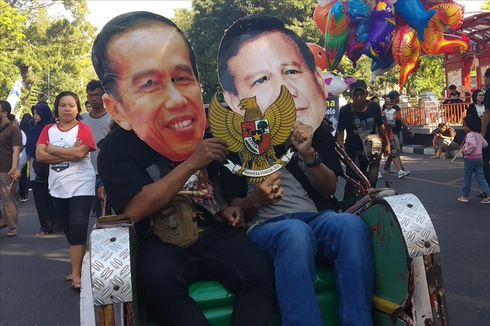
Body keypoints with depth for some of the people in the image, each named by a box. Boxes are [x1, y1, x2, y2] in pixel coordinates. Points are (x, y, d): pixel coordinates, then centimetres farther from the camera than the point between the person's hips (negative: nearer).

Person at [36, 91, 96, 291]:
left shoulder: (83, 129, -4)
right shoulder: (48, 130, 8)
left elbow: (79, 153, -20)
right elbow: (39, 155, -5)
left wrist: (52, 149, -9)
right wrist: (69, 153, -14)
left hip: (81, 187, -5)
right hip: (58, 188, 5)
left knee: (77, 230, -8)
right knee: (69, 231, 13)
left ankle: (76, 274, -5)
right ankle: (80, 264, 28)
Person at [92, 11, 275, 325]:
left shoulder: (209, 132, 0)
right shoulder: (117, 149, -13)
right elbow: (135, 209, -26)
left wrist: (229, 207, 0)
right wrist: (191, 164, -26)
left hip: (211, 233, 3)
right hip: (159, 244, -3)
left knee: (260, 269, -21)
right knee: (157, 279, -35)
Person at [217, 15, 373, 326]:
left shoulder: (317, 128, 4)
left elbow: (330, 189, 5)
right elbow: (234, 207, 5)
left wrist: (309, 155, -16)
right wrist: (255, 200, -20)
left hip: (318, 219, 3)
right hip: (265, 228, -2)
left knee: (351, 224, -31)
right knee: (295, 233, -37)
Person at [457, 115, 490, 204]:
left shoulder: (470, 135, -18)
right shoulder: (479, 135, 11)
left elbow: (473, 145, -32)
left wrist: (466, 150, -19)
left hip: (470, 158, -8)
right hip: (479, 157, 8)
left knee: (467, 178, 6)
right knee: (480, 177, 8)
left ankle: (465, 196, 16)